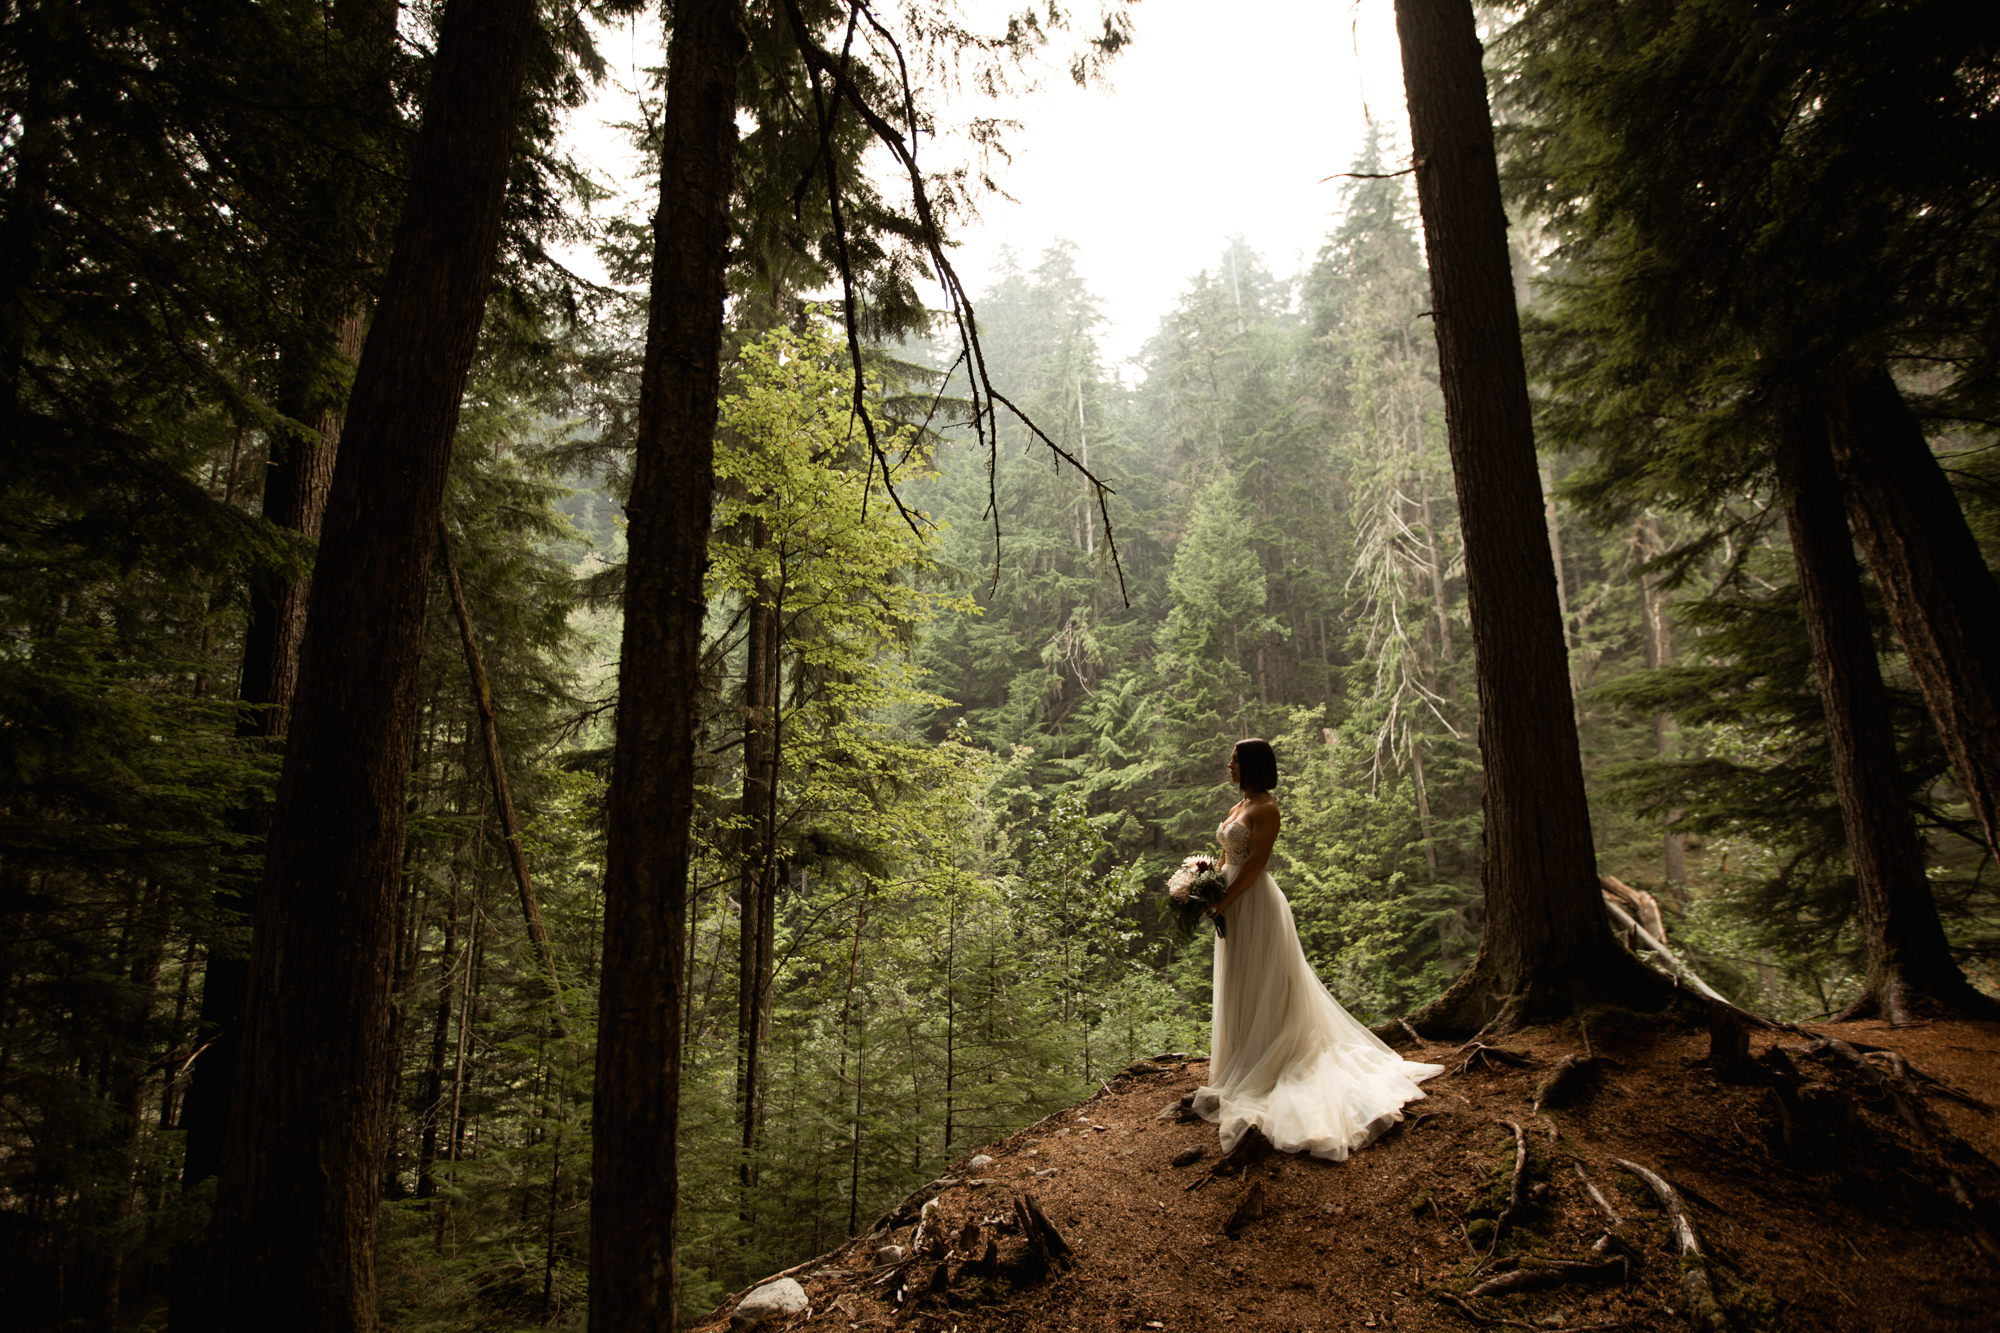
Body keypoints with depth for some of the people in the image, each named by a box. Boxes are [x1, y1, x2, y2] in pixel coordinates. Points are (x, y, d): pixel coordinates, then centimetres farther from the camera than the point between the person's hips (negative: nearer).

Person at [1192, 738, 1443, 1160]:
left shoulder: (1265, 808, -15)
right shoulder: (1237, 808, 13)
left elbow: (1255, 862, -20)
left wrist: (1223, 902, -21)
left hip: (1255, 904, -9)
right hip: (1234, 903, 9)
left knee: (1258, 986, 1)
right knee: (1238, 986, 16)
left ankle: (1258, 1069, 11)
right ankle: (1242, 1059, 27)